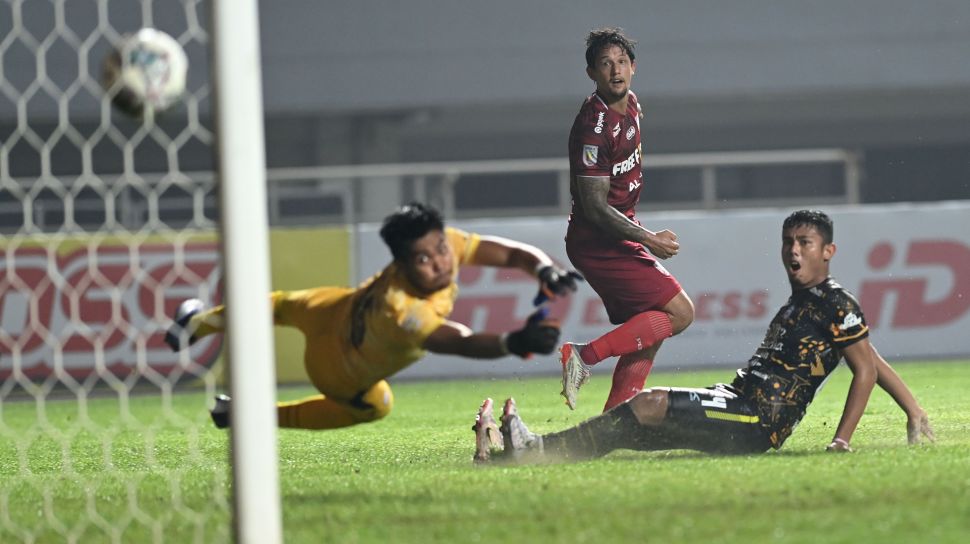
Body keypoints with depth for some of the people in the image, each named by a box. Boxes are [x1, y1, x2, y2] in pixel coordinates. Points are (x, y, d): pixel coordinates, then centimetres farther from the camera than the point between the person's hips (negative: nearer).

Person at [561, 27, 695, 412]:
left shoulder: (630, 106, 9)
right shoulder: (594, 127, -22)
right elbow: (594, 207, -22)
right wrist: (651, 240, -18)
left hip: (618, 239, 10)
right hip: (598, 245, -10)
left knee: (649, 332, 10)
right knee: (679, 312, -12)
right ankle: (585, 356, -12)